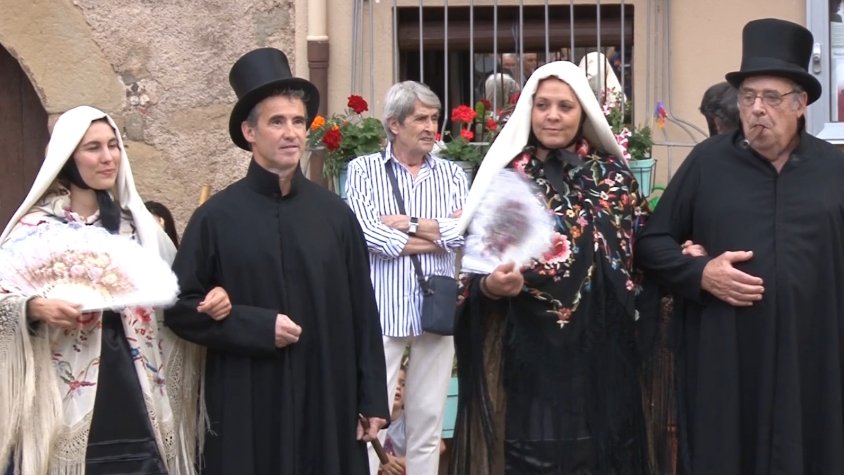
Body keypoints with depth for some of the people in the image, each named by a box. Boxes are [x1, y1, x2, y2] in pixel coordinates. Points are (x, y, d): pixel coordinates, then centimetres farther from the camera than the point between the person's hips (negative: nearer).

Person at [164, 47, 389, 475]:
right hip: (247, 408, -2)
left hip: (329, 402, 2)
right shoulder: (217, 218, -2)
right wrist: (258, 327, -13)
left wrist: (373, 399, 3)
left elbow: (362, 311, 5)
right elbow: (180, 307, -1)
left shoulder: (335, 214, 4)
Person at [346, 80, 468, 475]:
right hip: (382, 312, -3)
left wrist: (409, 224, -8)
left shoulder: (452, 174, 10)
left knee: (428, 422, 10)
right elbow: (366, 231, -13)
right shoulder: (363, 169, 2)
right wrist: (438, 236, -6)